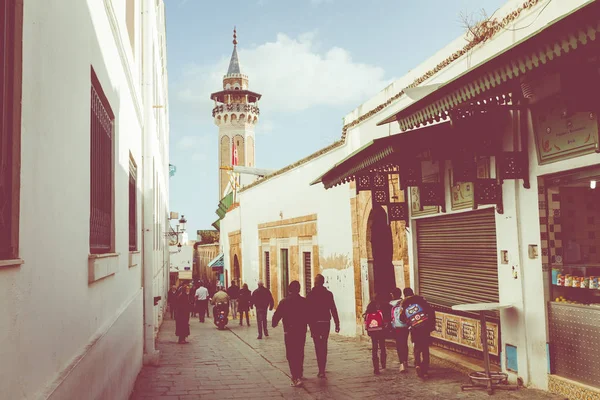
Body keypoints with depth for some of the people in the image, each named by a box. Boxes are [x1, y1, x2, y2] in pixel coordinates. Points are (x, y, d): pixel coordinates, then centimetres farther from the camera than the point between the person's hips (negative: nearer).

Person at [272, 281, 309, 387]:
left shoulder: (284, 302, -8)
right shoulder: (304, 301, -2)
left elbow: (277, 315, -4)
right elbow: (309, 316, 2)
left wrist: (274, 324, 15)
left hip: (289, 332, -3)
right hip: (302, 331, 4)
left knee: (291, 355, -1)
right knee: (299, 354, 19)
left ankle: (296, 377, -13)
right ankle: (299, 374, 33)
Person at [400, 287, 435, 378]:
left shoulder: (403, 305, 8)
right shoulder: (419, 299, 3)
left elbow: (403, 320, 10)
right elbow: (431, 311, -1)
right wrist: (432, 324, 5)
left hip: (414, 330, 0)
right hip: (425, 327, 0)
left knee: (417, 348, 16)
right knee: (425, 349, 12)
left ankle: (417, 364, -9)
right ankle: (425, 370, 14)